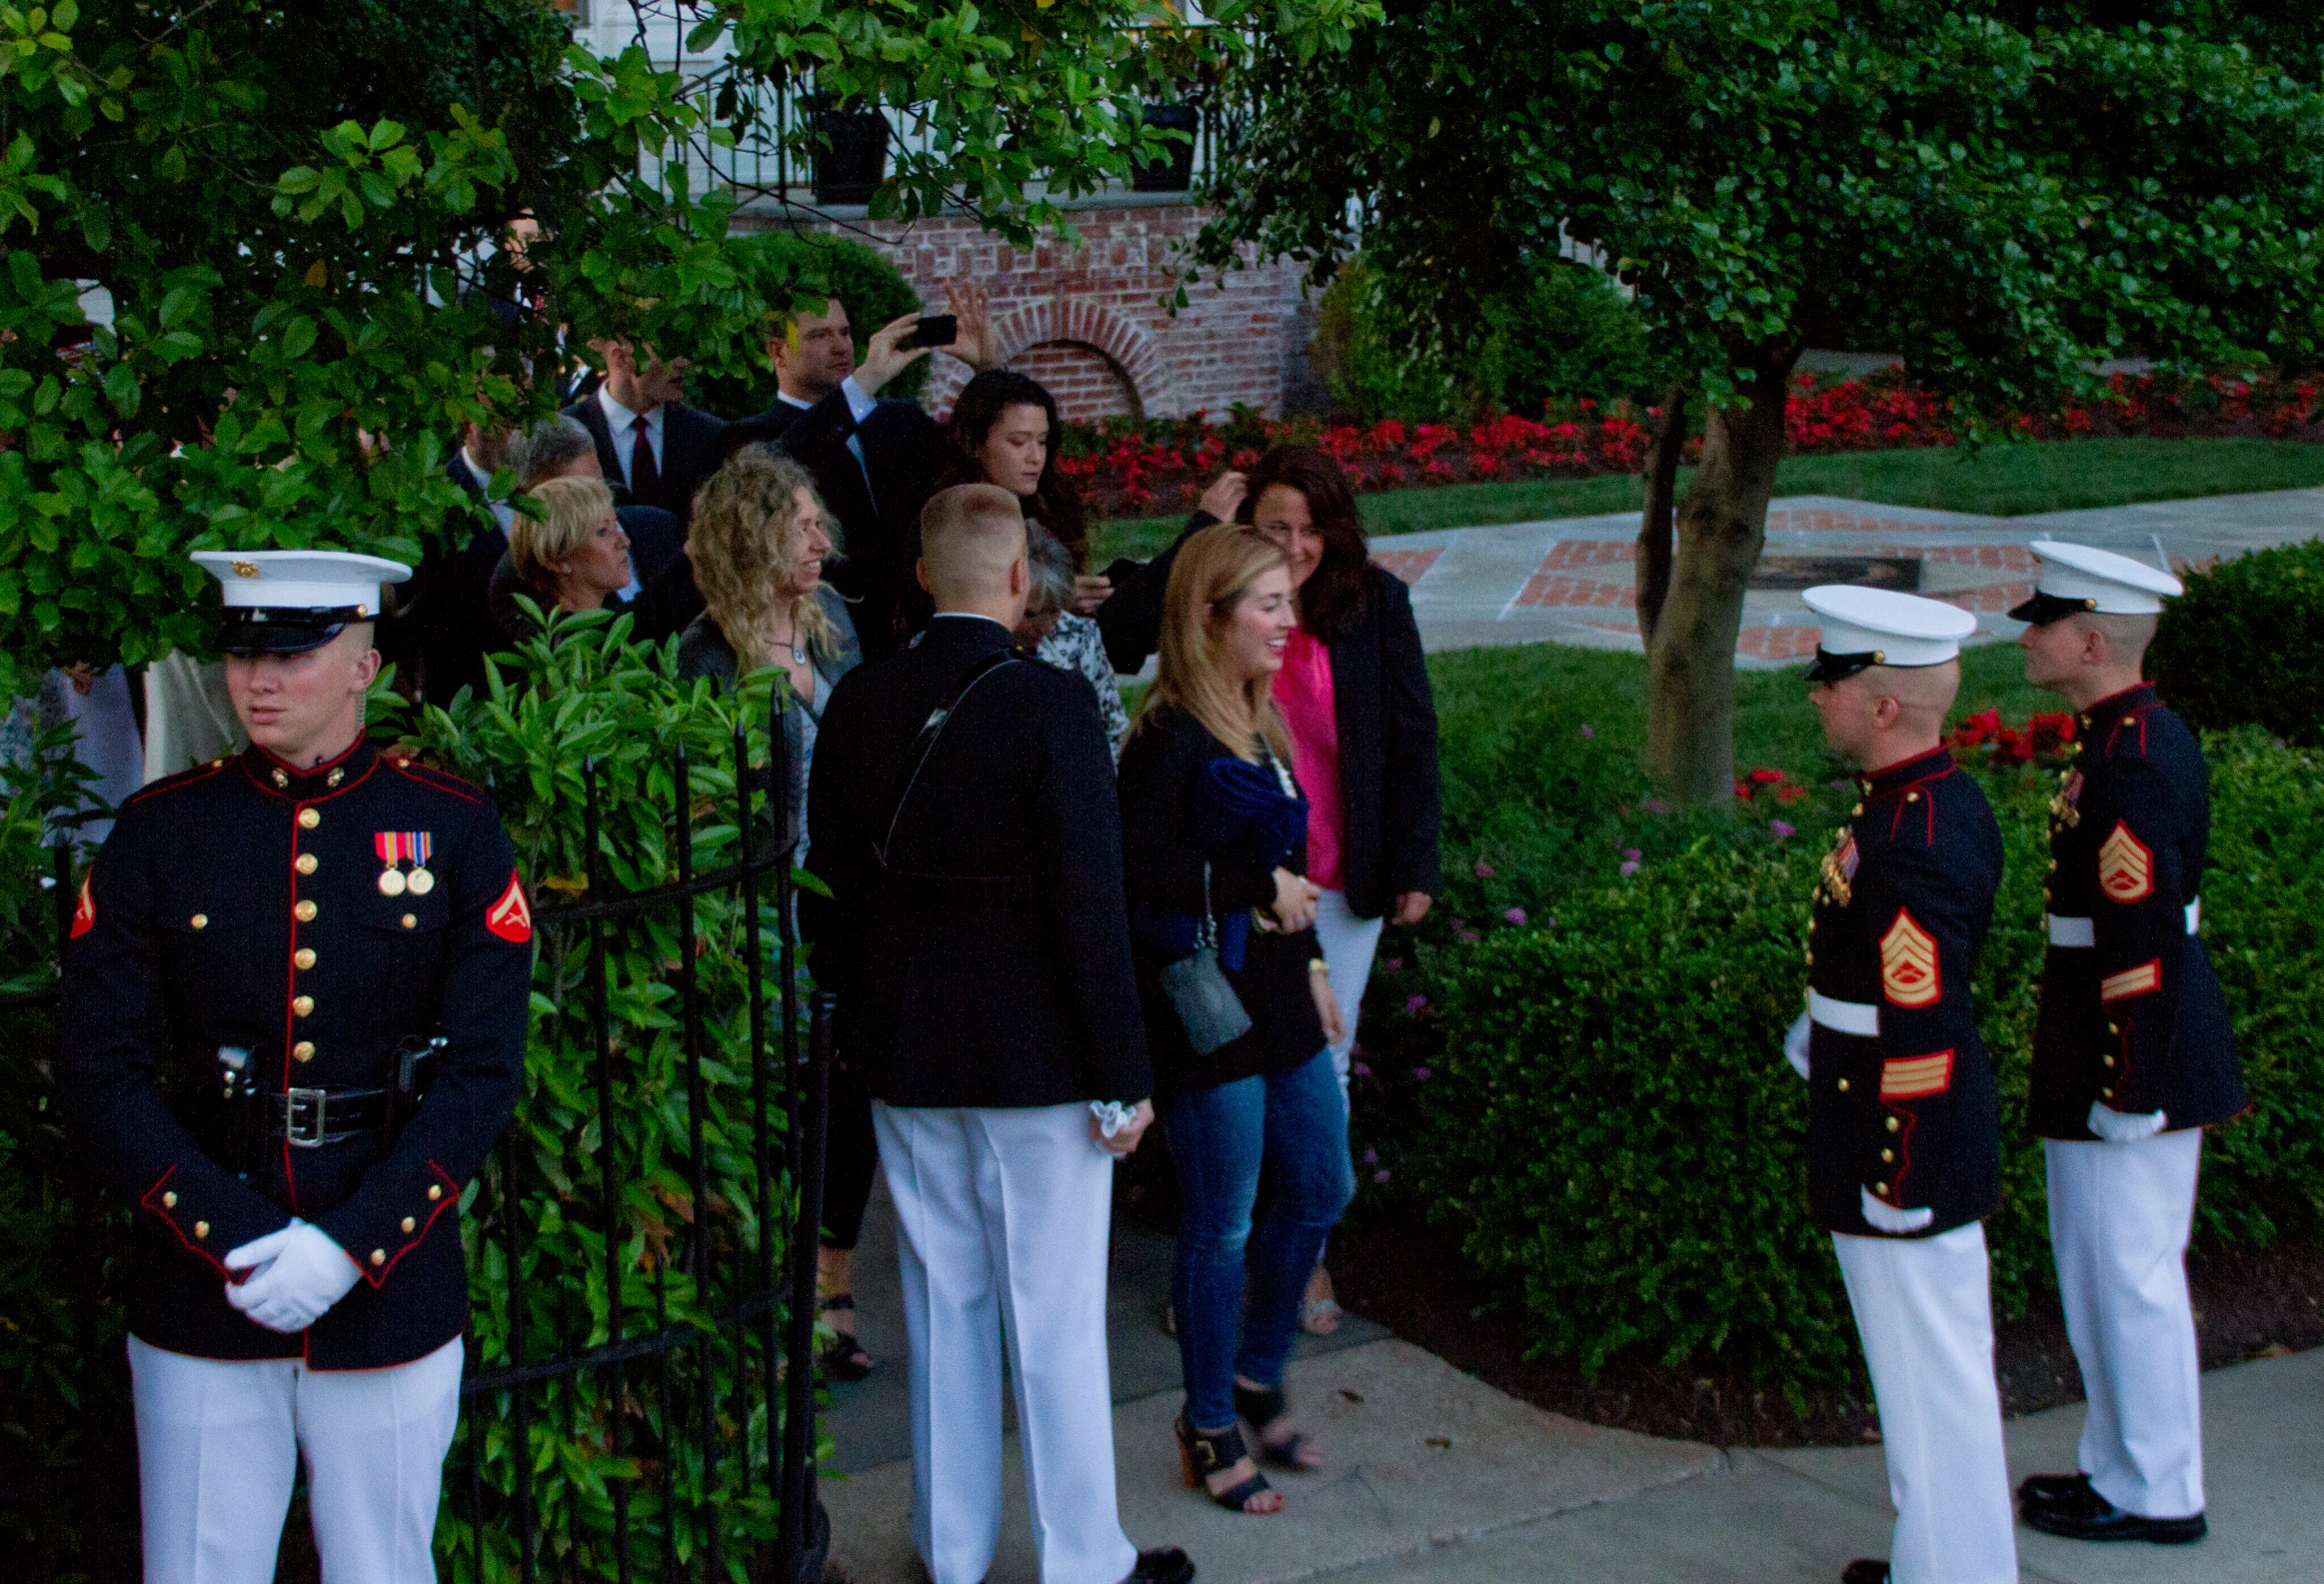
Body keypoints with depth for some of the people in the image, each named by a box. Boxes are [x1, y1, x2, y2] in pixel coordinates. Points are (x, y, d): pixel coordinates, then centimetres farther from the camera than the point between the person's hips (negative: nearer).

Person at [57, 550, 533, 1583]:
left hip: (392, 1293, 0)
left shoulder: (454, 831, -1)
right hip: (200, 1300, 0)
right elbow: (97, 1073, -4)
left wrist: (351, 1245, -15)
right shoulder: (161, 831, 0)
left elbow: (484, 1075, -5)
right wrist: (237, 1238, -14)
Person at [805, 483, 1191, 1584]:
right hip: (1036, 1058, -5)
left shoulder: (859, 702, -1)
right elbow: (1091, 900, -17)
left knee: (942, 1306, 16)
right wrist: (1123, 1076, -11)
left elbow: (834, 882, 5)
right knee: (1056, 1321, 6)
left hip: (904, 1051, 5)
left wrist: (860, 1028, 16)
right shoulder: (1050, 704, -16)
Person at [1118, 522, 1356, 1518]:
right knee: (1220, 1226, 3)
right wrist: (1264, 889, -19)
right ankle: (1210, 1428, 19)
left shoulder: (1260, 723, 12)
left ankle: (1258, 1374, 35)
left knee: (1320, 1192, 16)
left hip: (1277, 998, 9)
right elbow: (1141, 871, -26)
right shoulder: (1169, 736, -16)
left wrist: (1308, 962, 19)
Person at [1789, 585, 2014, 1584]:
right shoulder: (1946, 799, 4)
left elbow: (1923, 1035, -26)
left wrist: (1889, 1185, -19)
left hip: (1906, 1163, -10)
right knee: (1941, 1369, 21)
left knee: (1930, 1383, 4)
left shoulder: (1906, 847, -26)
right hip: (1943, 1150, 10)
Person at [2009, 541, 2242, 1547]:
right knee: (2108, 1267, 18)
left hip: (2131, 1050, -10)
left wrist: (2129, 1089, -21)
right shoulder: (2147, 735, 10)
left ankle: (2156, 1496, 14)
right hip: (2150, 1041, 10)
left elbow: (2142, 941, -24)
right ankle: (2124, 1466, 30)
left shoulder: (2125, 765, -22)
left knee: (2129, 1274, 2)